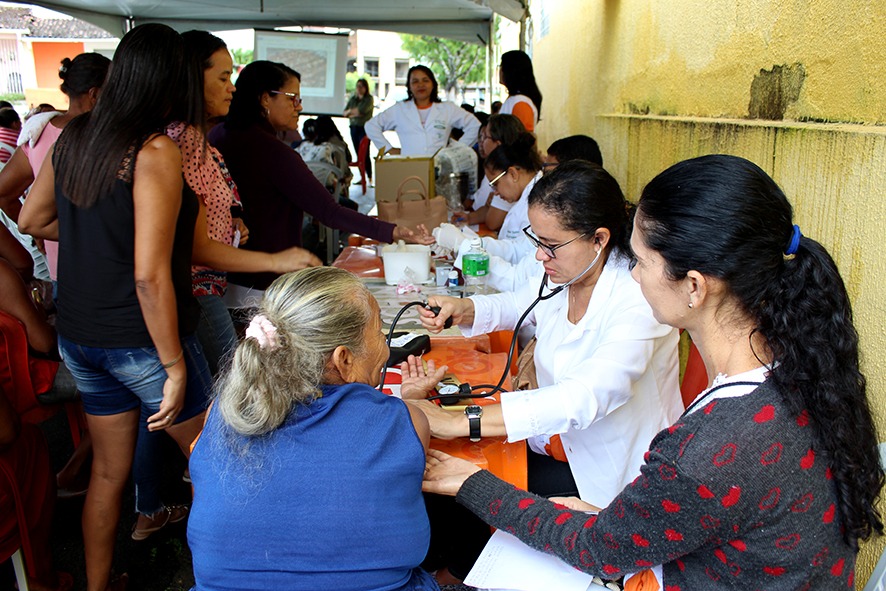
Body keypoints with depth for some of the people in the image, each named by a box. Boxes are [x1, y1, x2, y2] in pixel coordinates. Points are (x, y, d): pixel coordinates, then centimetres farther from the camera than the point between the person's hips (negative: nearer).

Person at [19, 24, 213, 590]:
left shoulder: (73, 138, 2)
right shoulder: (156, 151, -20)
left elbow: (32, 219, 16)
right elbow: (149, 275, -24)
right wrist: (175, 365, -18)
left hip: (80, 335, 7)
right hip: (140, 341, -7)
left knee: (108, 472, 22)